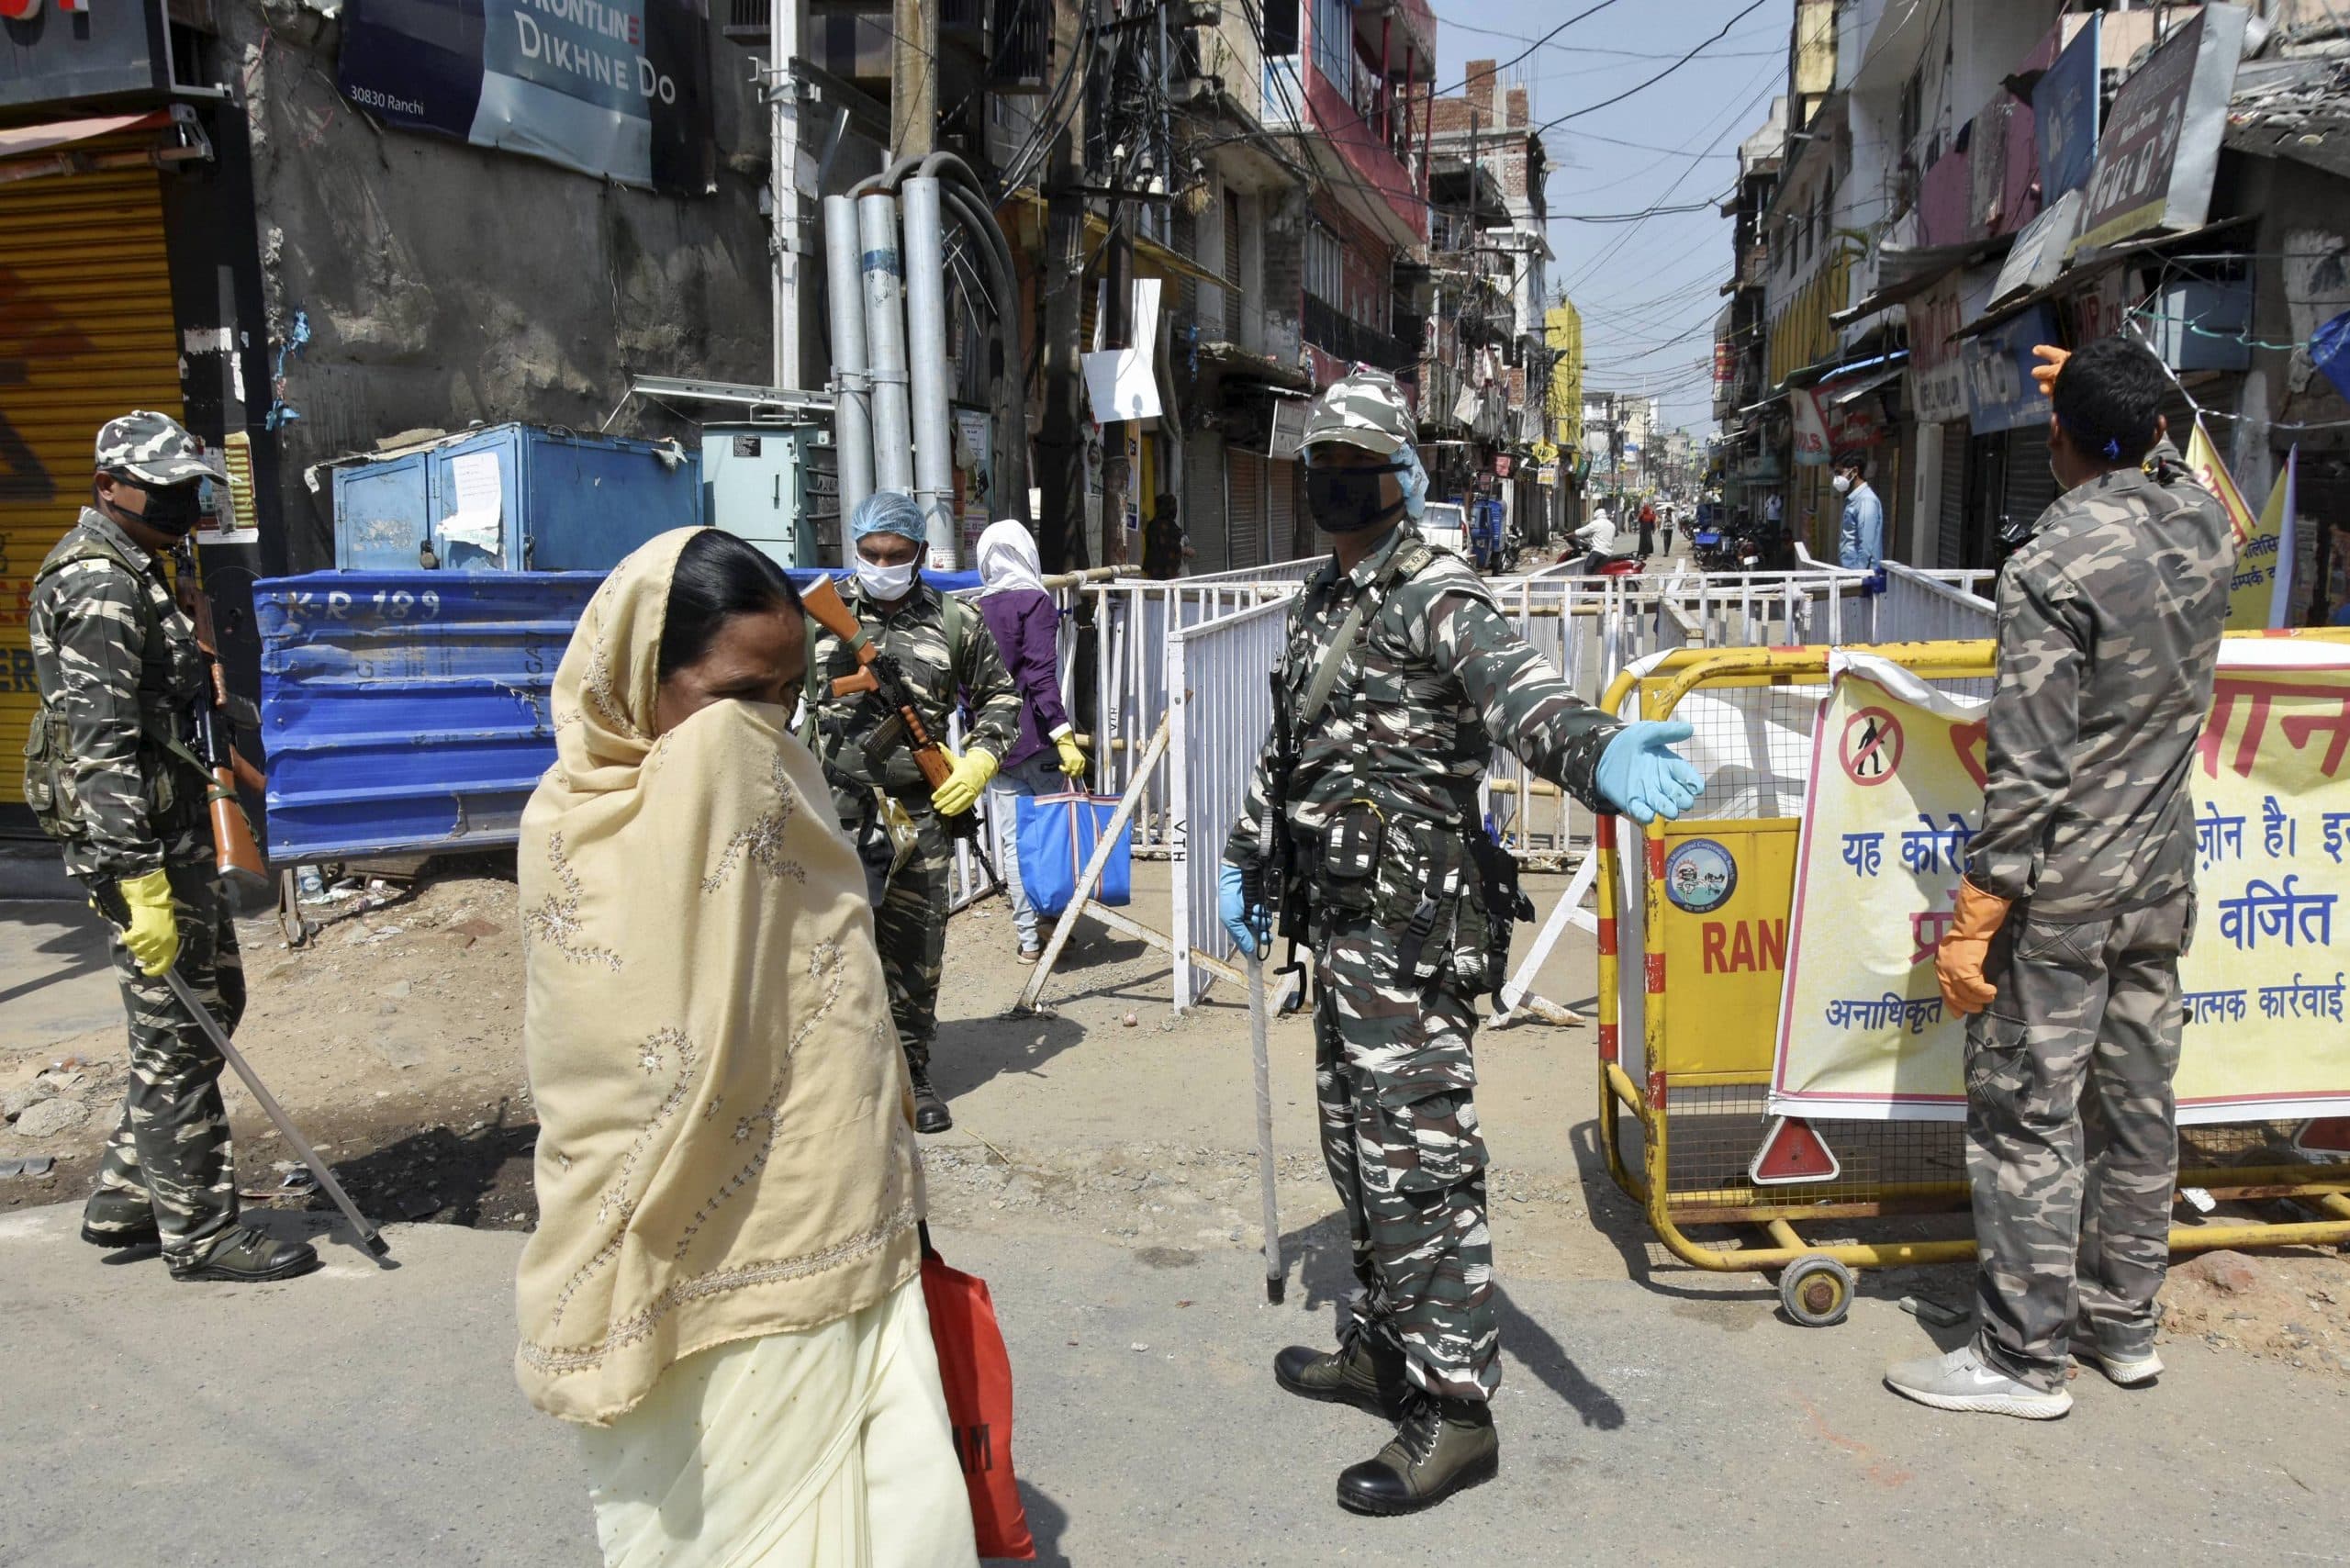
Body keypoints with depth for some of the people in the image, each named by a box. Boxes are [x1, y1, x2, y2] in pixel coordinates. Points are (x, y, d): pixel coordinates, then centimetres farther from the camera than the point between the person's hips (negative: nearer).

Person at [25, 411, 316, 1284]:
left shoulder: (129, 574, 17)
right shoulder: (100, 588, -16)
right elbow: (101, 747, -23)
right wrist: (138, 880, -27)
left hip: (172, 831, 10)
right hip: (140, 837, -10)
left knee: (213, 1000, 17)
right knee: (177, 1034, -3)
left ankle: (124, 1202, 27)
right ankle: (199, 1234, 9)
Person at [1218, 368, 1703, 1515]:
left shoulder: (1436, 598, -12)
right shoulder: (1320, 604, 16)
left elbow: (1517, 690, -32)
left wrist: (1595, 753, -52)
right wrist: (1245, 857, 27)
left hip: (1407, 920, -9)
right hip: (1342, 914, 9)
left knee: (1416, 1157, -5)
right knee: (1356, 1145, 18)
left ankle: (1455, 1408, 6)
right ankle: (1382, 1349, 34)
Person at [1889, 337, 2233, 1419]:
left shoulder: (2053, 568, -20)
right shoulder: (2205, 526, 1)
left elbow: (2027, 768, -22)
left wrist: (1976, 919, -17)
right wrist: (2136, 419, 30)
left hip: (2061, 893, -7)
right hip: (2160, 882, 8)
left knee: (2027, 1117, 1)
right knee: (2138, 1106, 16)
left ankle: (2024, 1359, 10)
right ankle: (2123, 1323, 30)